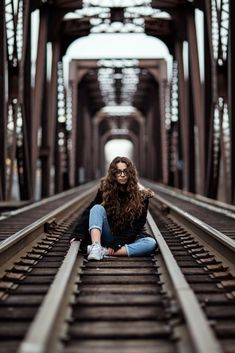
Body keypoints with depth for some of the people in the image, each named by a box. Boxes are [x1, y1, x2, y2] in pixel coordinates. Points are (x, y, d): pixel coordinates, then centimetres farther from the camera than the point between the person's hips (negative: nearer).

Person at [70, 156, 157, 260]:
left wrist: (118, 242, -21)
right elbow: (89, 211, -9)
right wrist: (78, 233, -23)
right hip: (108, 237, 0)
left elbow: (137, 225, -11)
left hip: (129, 239, 0)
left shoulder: (141, 195, -7)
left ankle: (103, 252, -39)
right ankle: (96, 247, -42)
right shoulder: (105, 189, -3)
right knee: (98, 208, -22)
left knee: (151, 243, -31)